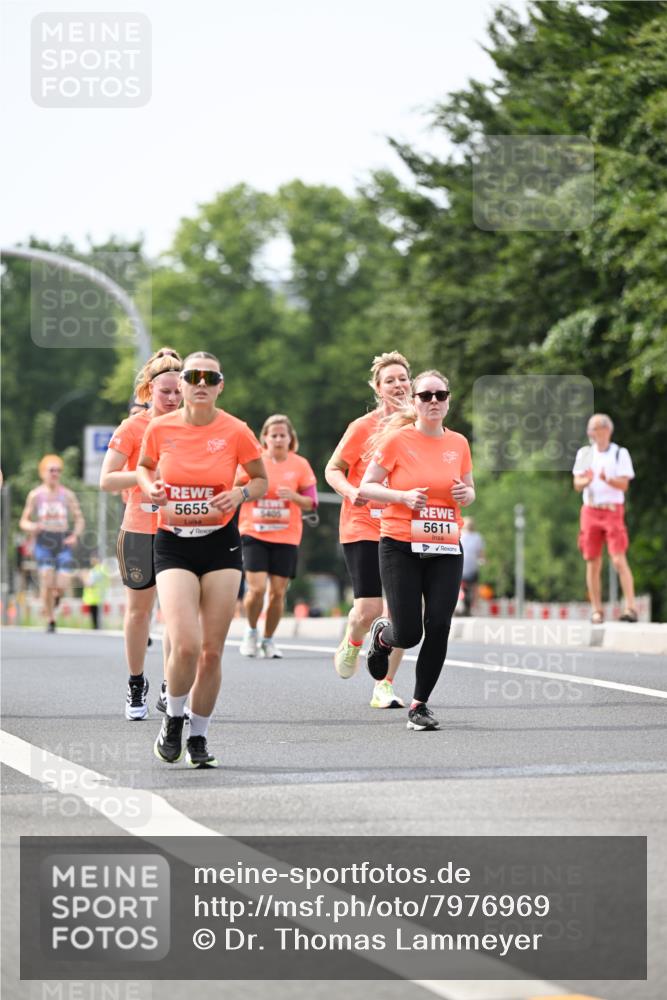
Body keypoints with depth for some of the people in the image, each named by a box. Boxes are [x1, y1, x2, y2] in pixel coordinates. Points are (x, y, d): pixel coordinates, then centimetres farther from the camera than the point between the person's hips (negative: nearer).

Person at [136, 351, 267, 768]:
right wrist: (151, 487, -5)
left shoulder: (236, 432, -5)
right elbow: (145, 467, 16)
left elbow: (261, 481, 8)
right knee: (186, 645, -16)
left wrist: (240, 494, -12)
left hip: (221, 545, 1)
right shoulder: (161, 428, -3)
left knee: (212, 651, 1)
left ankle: (199, 736, 21)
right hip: (173, 545, -1)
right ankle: (173, 718, 11)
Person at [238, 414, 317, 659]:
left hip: (286, 537, 2)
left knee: (278, 592, 1)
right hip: (254, 534, -2)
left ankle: (268, 640, 20)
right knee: (257, 588, -14)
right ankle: (251, 631, 13)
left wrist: (294, 497, -16)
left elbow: (311, 503, 4)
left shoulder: (299, 465, 3)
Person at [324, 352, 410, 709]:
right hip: (363, 527, -3)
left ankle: (384, 687, 7)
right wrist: (351, 491, -17)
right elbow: (332, 470, 2)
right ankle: (351, 644, 25)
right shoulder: (363, 427, -5)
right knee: (369, 608, -11)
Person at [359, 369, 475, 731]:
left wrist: (466, 494, -3)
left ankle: (420, 704, 9)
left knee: (438, 628, -7)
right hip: (401, 547, -3)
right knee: (408, 634, -7)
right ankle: (382, 634, 31)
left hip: (446, 550, 4)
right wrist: (404, 496, -18)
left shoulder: (458, 444, 7)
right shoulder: (397, 439, -5)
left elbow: (468, 489, 21)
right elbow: (366, 486, -3)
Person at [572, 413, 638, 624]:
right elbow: (577, 485, 6)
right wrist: (586, 480, -16)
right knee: (592, 563, 1)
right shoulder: (584, 454, 12)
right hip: (590, 510, 3)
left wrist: (608, 480, -25)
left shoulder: (620, 454, 3)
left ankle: (631, 608, -17)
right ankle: (597, 610, 6)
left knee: (619, 560, -14)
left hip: (613, 510, -3)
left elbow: (624, 484, -6)